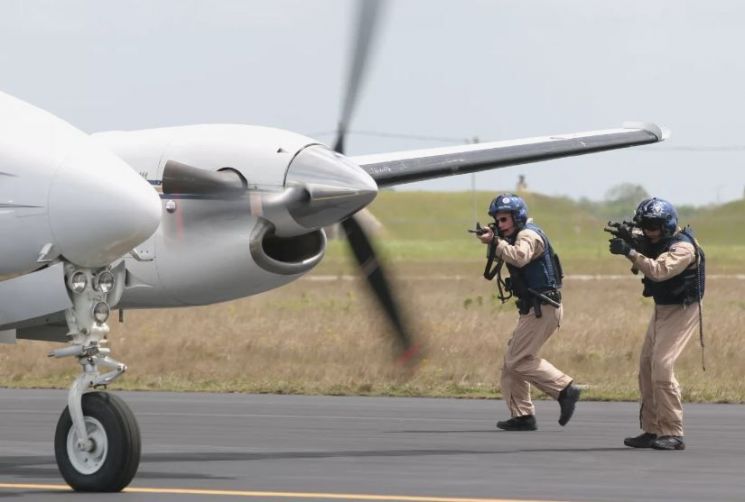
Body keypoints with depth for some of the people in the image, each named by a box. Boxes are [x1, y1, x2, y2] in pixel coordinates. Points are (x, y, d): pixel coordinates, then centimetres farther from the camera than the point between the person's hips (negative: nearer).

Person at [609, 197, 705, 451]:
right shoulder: (657, 242, 8)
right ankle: (652, 431, 15)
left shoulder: (683, 248, -22)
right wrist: (629, 242, -13)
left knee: (662, 367, -19)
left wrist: (630, 252, -40)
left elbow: (659, 271, -36)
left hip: (682, 310, -10)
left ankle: (673, 434, -16)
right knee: (646, 368, 8)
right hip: (662, 310, 10)